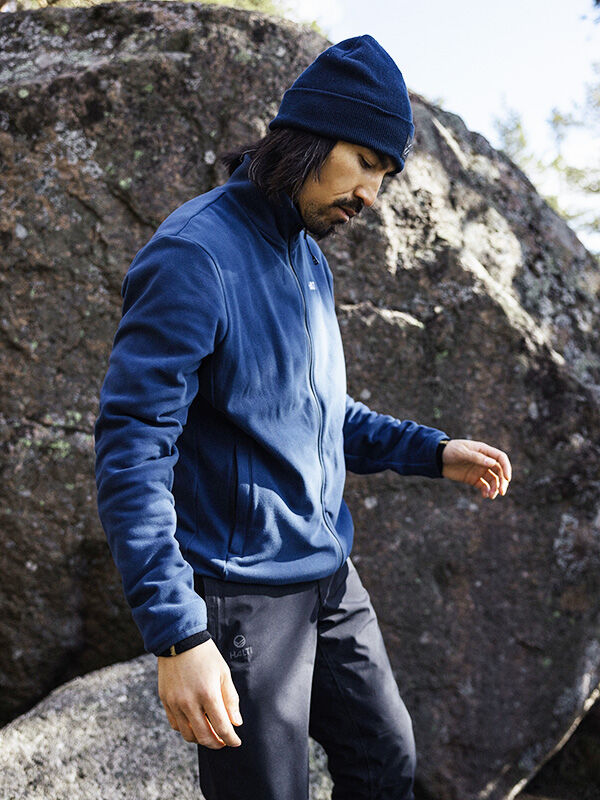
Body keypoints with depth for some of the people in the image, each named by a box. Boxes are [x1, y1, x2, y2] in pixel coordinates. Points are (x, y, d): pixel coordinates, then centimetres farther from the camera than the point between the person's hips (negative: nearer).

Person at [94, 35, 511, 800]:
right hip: (240, 592, -8)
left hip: (328, 575, 9)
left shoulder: (307, 255, 8)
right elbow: (130, 451, -24)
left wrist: (433, 452, 5)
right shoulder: (193, 257, -20)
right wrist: (177, 635, -29)